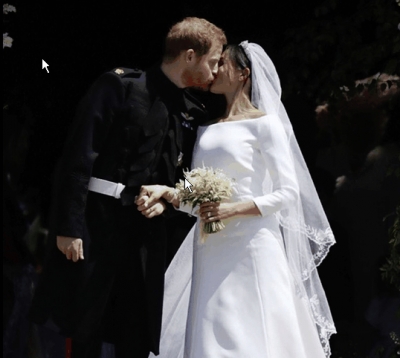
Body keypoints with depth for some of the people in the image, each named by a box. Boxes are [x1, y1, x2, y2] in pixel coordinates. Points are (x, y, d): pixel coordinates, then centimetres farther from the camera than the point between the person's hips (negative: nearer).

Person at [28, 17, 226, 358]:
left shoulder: (193, 113, 11)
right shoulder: (120, 86, -6)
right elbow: (78, 157, -11)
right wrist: (69, 225, -15)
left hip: (148, 232, 5)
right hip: (97, 223, -5)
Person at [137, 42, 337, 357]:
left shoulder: (264, 124, -1)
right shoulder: (207, 130, 18)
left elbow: (288, 193, -6)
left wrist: (234, 209, -17)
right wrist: (167, 193, -2)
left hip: (250, 248, -6)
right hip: (210, 252, 6)